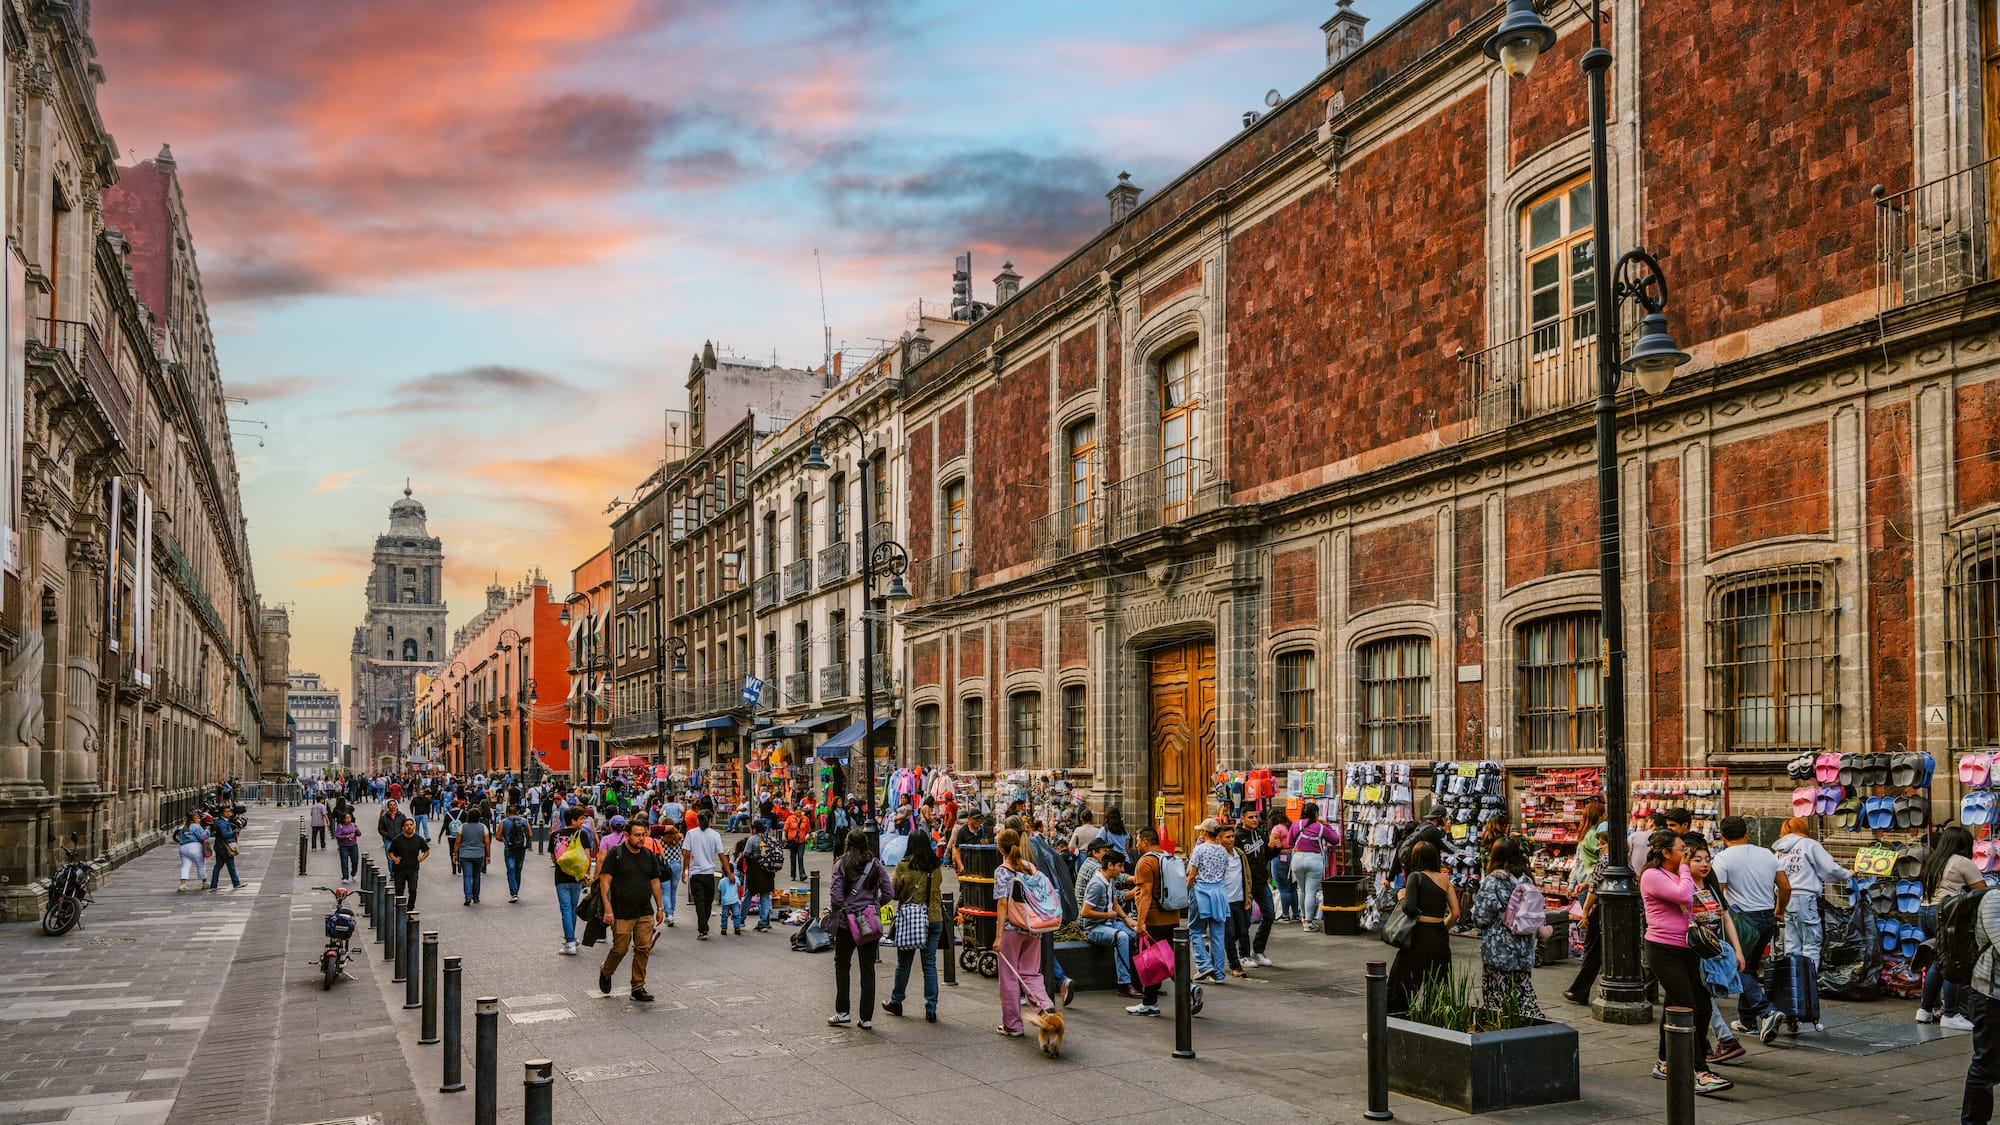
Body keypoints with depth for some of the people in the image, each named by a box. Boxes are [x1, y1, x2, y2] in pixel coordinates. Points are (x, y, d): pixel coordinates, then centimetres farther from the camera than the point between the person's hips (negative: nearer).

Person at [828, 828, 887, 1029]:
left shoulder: (841, 865, -8)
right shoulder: (876, 865, 0)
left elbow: (837, 896, -13)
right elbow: (888, 892, -2)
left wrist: (834, 914, 5)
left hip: (846, 922, -2)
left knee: (842, 965, 16)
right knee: (868, 970, 7)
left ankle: (843, 1011, 13)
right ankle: (866, 1018, 9)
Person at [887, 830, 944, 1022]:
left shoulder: (903, 866, -10)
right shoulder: (936, 867, -1)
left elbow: (894, 892, -4)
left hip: (908, 918, -2)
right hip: (933, 918, 2)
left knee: (904, 962, 12)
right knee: (930, 964, 5)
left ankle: (896, 1002, 26)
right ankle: (931, 1009, 4)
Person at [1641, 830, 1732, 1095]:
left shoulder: (1677, 875, 17)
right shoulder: (1652, 876, -12)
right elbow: (1683, 896, -24)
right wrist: (1685, 869, -11)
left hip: (1685, 951, 10)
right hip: (1664, 951, -10)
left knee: (1673, 1006, 15)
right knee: (1687, 1009, -15)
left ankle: (1664, 1064, 26)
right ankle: (1701, 1074, -19)